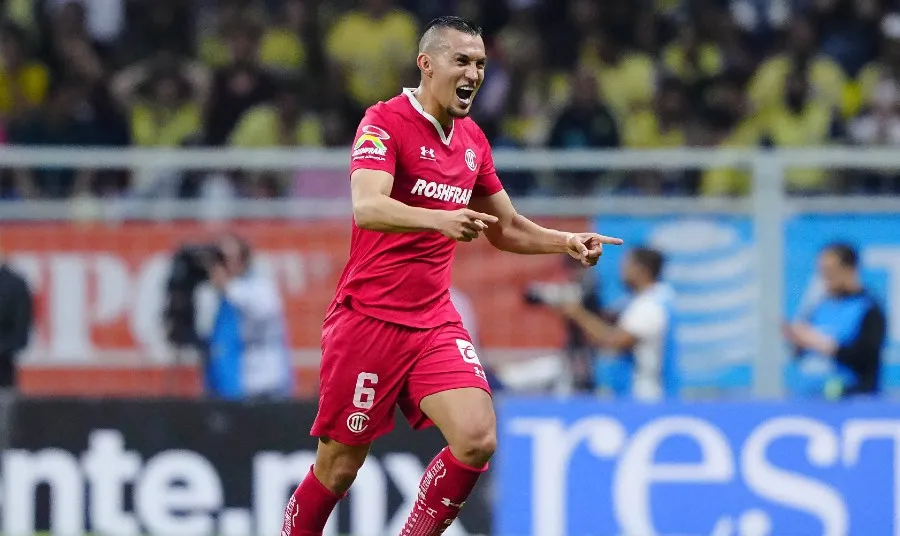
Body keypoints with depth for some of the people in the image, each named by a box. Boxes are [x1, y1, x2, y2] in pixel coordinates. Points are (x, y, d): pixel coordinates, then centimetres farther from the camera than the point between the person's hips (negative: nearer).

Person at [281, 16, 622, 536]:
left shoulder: (472, 140, 10)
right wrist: (440, 219, -44)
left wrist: (567, 241, 5)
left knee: (477, 439, -15)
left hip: (435, 320, 5)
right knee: (339, 467, 1)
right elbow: (367, 207, -28)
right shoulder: (386, 122, -11)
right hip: (369, 318, -5)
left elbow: (507, 228, 22)